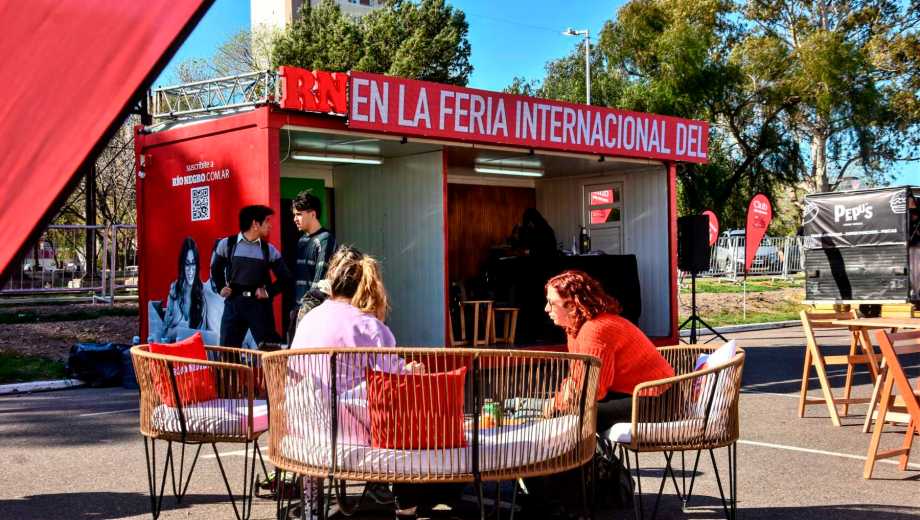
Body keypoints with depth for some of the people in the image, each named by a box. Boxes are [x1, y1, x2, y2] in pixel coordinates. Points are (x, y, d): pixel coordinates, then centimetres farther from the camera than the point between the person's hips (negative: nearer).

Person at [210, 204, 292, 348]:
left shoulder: (269, 250, 4)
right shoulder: (227, 244, 2)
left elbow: (285, 278, 8)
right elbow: (215, 270, 17)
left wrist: (269, 291, -4)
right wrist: (221, 288, 5)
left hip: (259, 304, 0)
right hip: (233, 302, 0)